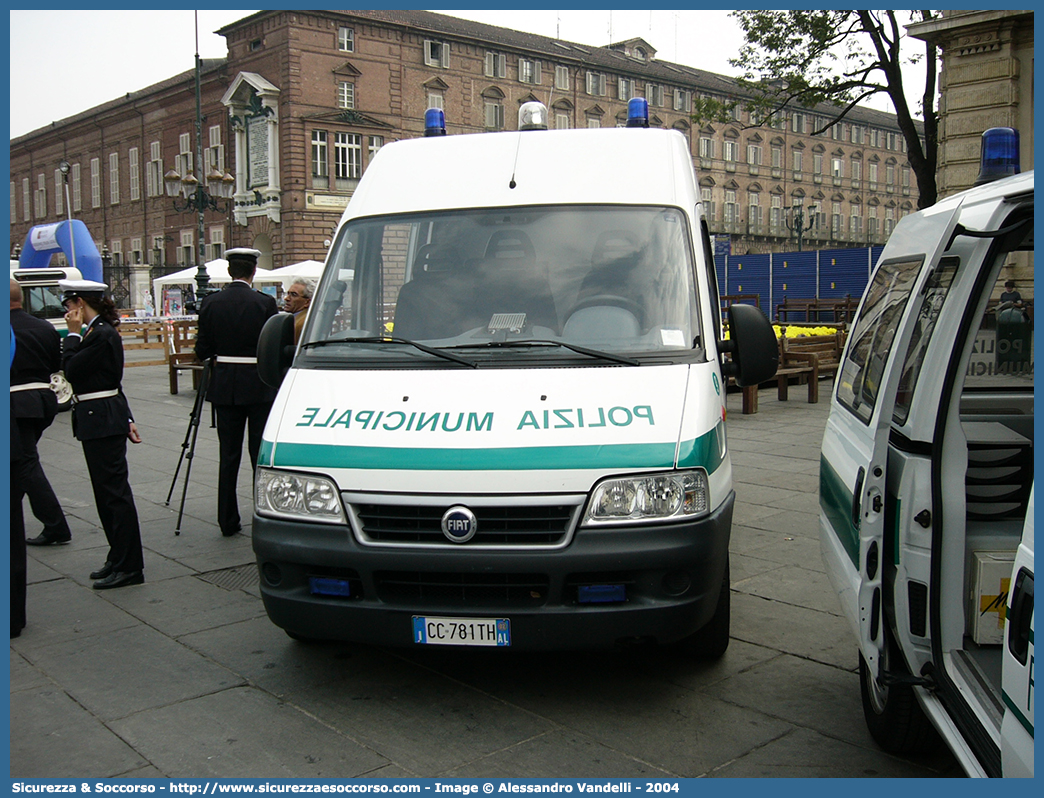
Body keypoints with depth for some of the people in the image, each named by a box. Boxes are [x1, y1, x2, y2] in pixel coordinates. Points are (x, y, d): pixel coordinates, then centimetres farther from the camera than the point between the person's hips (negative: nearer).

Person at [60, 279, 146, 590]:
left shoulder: (102, 335, -16)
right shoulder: (97, 331, 15)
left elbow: (72, 370, -18)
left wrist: (73, 334, -8)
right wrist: (126, 418, 20)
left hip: (103, 422, -10)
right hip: (99, 421, 10)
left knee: (115, 491, -5)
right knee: (108, 492, 14)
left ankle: (128, 567, 1)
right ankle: (119, 559, 23)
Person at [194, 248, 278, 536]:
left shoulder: (210, 303, -1)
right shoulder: (265, 303, -9)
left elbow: (202, 351, 1)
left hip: (224, 386, 3)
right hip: (258, 386, -3)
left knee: (228, 455, 9)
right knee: (261, 453, 5)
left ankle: (228, 521, 14)